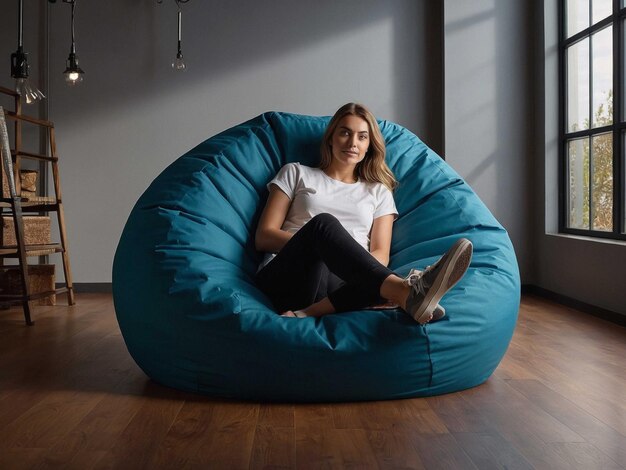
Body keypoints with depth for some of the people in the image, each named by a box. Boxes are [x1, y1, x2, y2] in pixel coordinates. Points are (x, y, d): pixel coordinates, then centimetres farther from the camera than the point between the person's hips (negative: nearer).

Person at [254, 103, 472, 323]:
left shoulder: (378, 192, 25)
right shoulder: (296, 173, 21)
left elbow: (380, 256, 11)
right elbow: (263, 237, 10)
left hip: (340, 284, 1)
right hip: (283, 277, -1)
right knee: (323, 223, -34)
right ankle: (405, 292, -52)